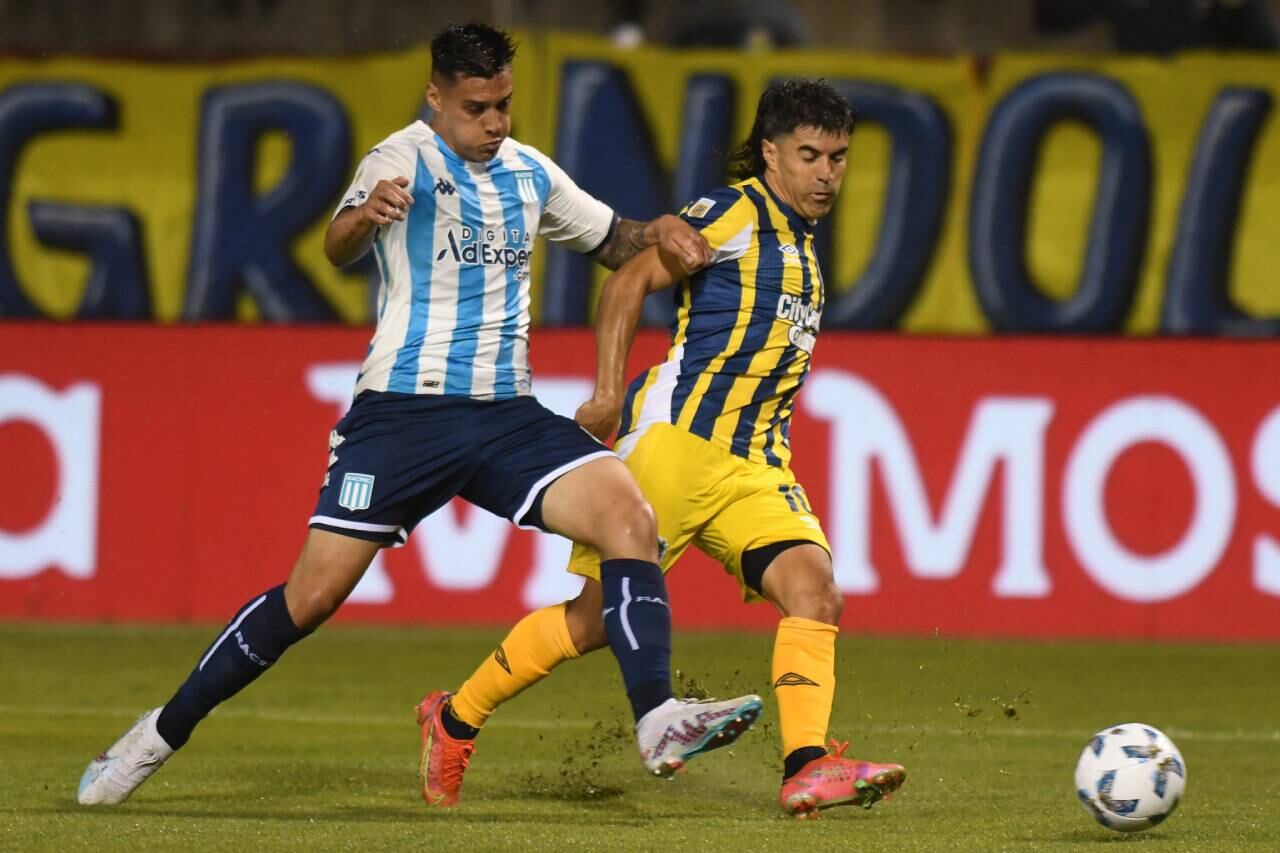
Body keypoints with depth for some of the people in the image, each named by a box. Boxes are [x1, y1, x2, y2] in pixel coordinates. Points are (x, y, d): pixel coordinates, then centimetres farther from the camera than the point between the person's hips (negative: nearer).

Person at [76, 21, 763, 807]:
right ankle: (160, 735, 9)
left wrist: (658, 233, 4)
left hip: (509, 413, 5)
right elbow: (340, 247, -26)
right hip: (404, 412, -5)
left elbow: (609, 240, 28)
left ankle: (658, 721, -24)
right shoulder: (406, 160, -7)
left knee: (630, 514, -19)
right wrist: (363, 215, -51)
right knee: (312, 598, -6)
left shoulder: (531, 174, 12)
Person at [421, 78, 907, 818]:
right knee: (597, 618, -3)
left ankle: (808, 769, -27)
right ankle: (458, 719, 16)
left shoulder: (800, 243, 19)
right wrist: (609, 394, -18)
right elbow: (633, 280, -11)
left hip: (751, 465, 7)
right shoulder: (737, 213, -6)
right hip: (674, 442, -7)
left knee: (815, 589, -17)